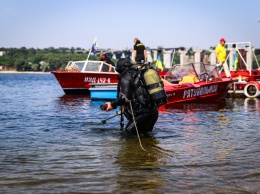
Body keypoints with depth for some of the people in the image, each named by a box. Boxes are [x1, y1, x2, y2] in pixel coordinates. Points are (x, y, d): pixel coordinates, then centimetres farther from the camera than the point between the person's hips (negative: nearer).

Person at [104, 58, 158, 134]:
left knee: (128, 131, 5)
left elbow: (125, 98, -16)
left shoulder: (125, 78, -6)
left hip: (142, 113, -8)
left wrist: (113, 104, -4)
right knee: (145, 132, 24)